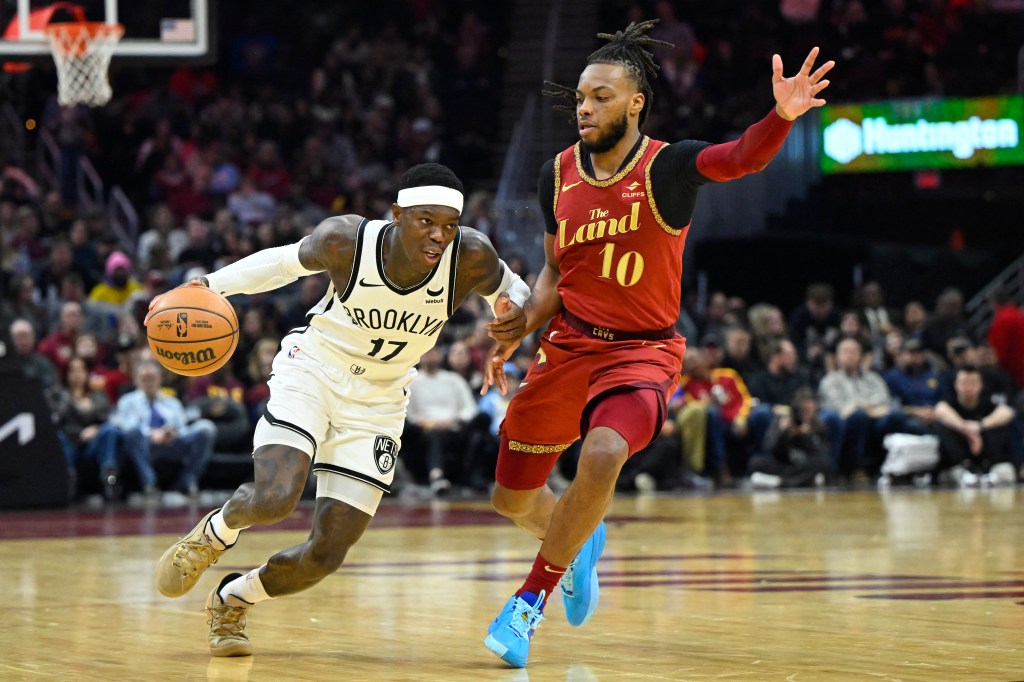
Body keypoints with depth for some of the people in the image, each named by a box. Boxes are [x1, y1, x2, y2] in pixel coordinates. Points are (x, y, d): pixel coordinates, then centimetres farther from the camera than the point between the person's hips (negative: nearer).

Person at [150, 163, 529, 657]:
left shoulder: (470, 256, -21)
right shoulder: (345, 240, -23)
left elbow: (510, 287, 1)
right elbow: (288, 262, -2)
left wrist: (515, 313, -23)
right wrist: (211, 285, -14)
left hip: (378, 400, 2)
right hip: (313, 369, -2)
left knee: (326, 556, -2)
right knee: (273, 499, -28)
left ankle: (231, 601, 28)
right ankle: (213, 533, 10)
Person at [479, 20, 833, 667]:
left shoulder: (668, 165, -14)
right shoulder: (559, 174, 0)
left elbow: (743, 158, -34)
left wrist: (781, 117, -55)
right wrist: (517, 333, -2)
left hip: (643, 352, -5)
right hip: (569, 346, 5)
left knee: (603, 455, -34)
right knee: (512, 499, 10)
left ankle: (530, 599, -15)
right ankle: (581, 542, 46)